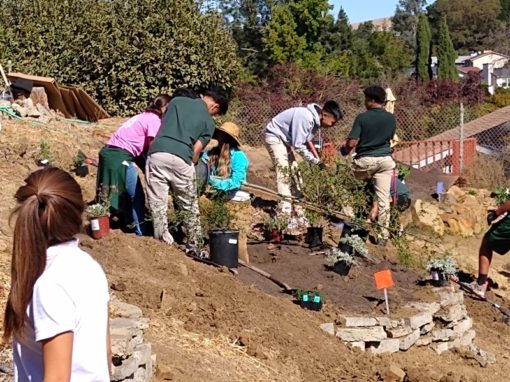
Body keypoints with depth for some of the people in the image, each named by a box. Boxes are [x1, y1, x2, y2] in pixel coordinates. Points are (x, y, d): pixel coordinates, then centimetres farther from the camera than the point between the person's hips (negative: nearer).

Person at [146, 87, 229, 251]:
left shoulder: (177, 100, 20)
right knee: (190, 208, 15)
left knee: (158, 206, 8)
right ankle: (195, 247, 23)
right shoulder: (209, 123, 13)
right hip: (180, 159, -2)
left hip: (156, 154, 2)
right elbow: (196, 150, 6)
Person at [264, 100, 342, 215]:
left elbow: (307, 140, 10)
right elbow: (298, 145, -29)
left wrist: (318, 159, 1)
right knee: (284, 170, -16)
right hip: (274, 136, -10)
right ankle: (285, 209, -16)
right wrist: (315, 160, -20)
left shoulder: (315, 120, -3)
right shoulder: (306, 118, -32)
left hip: (283, 138, 10)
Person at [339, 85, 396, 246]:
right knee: (383, 198, 4)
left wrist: (344, 150, 7)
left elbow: (352, 143, -13)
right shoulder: (391, 118, 2)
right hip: (385, 159, 3)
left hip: (365, 160, -3)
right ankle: (383, 235, 6)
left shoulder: (362, 117, -10)